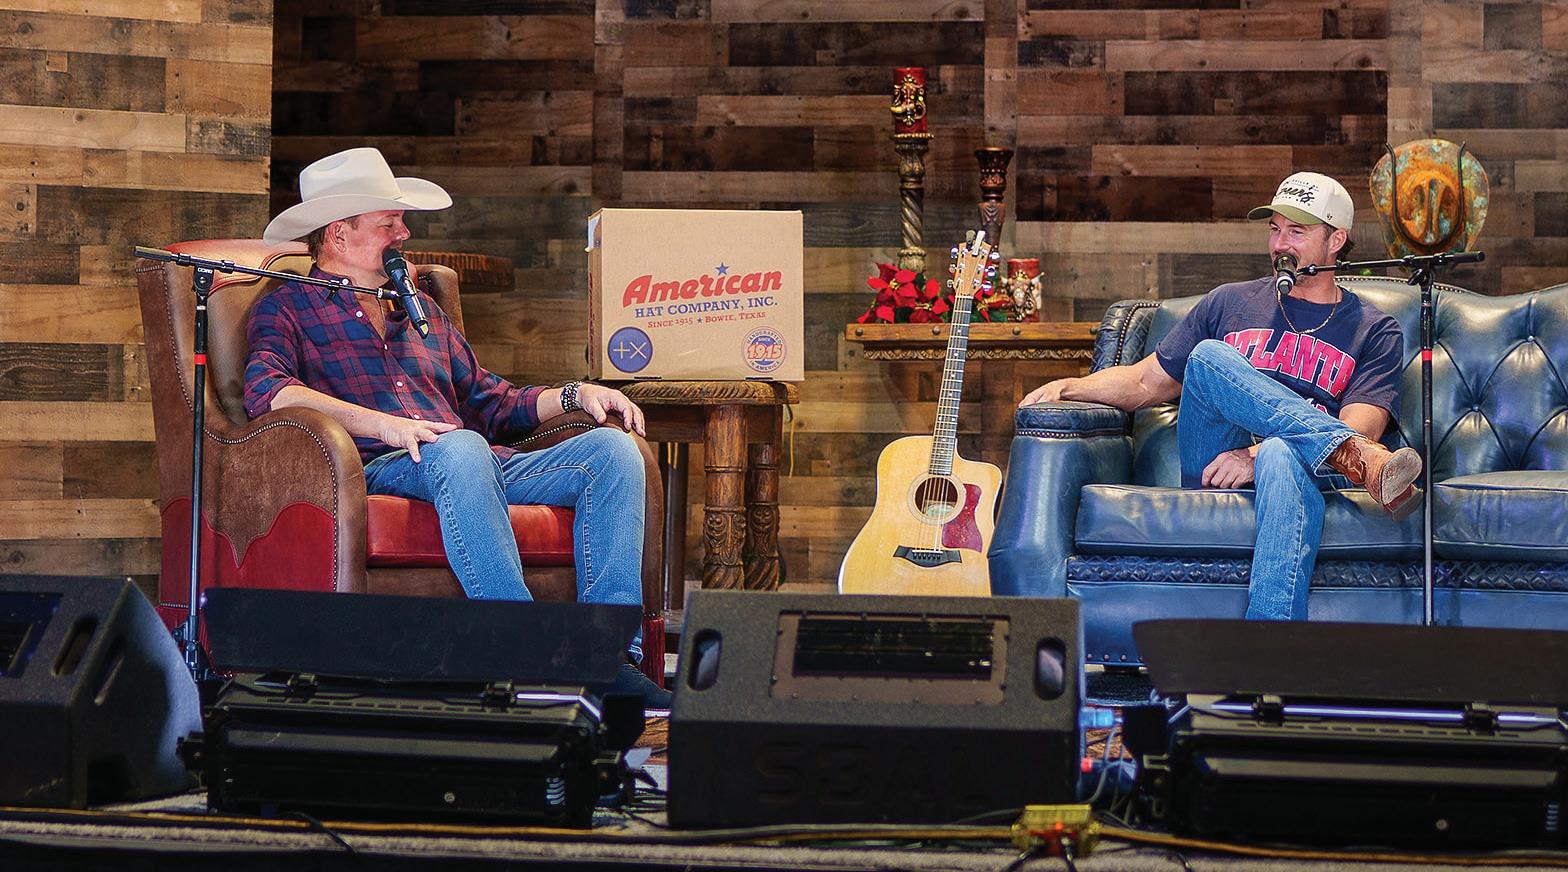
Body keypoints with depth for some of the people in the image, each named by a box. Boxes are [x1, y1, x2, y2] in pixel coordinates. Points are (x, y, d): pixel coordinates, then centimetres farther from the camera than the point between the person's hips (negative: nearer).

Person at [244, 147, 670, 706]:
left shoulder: (420, 309, 32)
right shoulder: (288, 309, 11)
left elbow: (490, 403, 32)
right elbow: (266, 391, -11)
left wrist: (573, 395, 13)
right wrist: (382, 424, -23)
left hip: (482, 469, 7)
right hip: (377, 471, -6)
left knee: (612, 447, -15)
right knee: (460, 449, -40)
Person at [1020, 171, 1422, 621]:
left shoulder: (1375, 331, 15)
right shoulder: (1229, 303, 25)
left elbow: (1361, 428, -2)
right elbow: (1144, 382, 27)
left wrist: (1260, 454, -19)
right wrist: (1068, 387, 5)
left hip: (1310, 470, -2)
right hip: (1214, 473, 3)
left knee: (1283, 458, -42)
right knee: (1207, 357, -26)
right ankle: (1363, 464, -41)